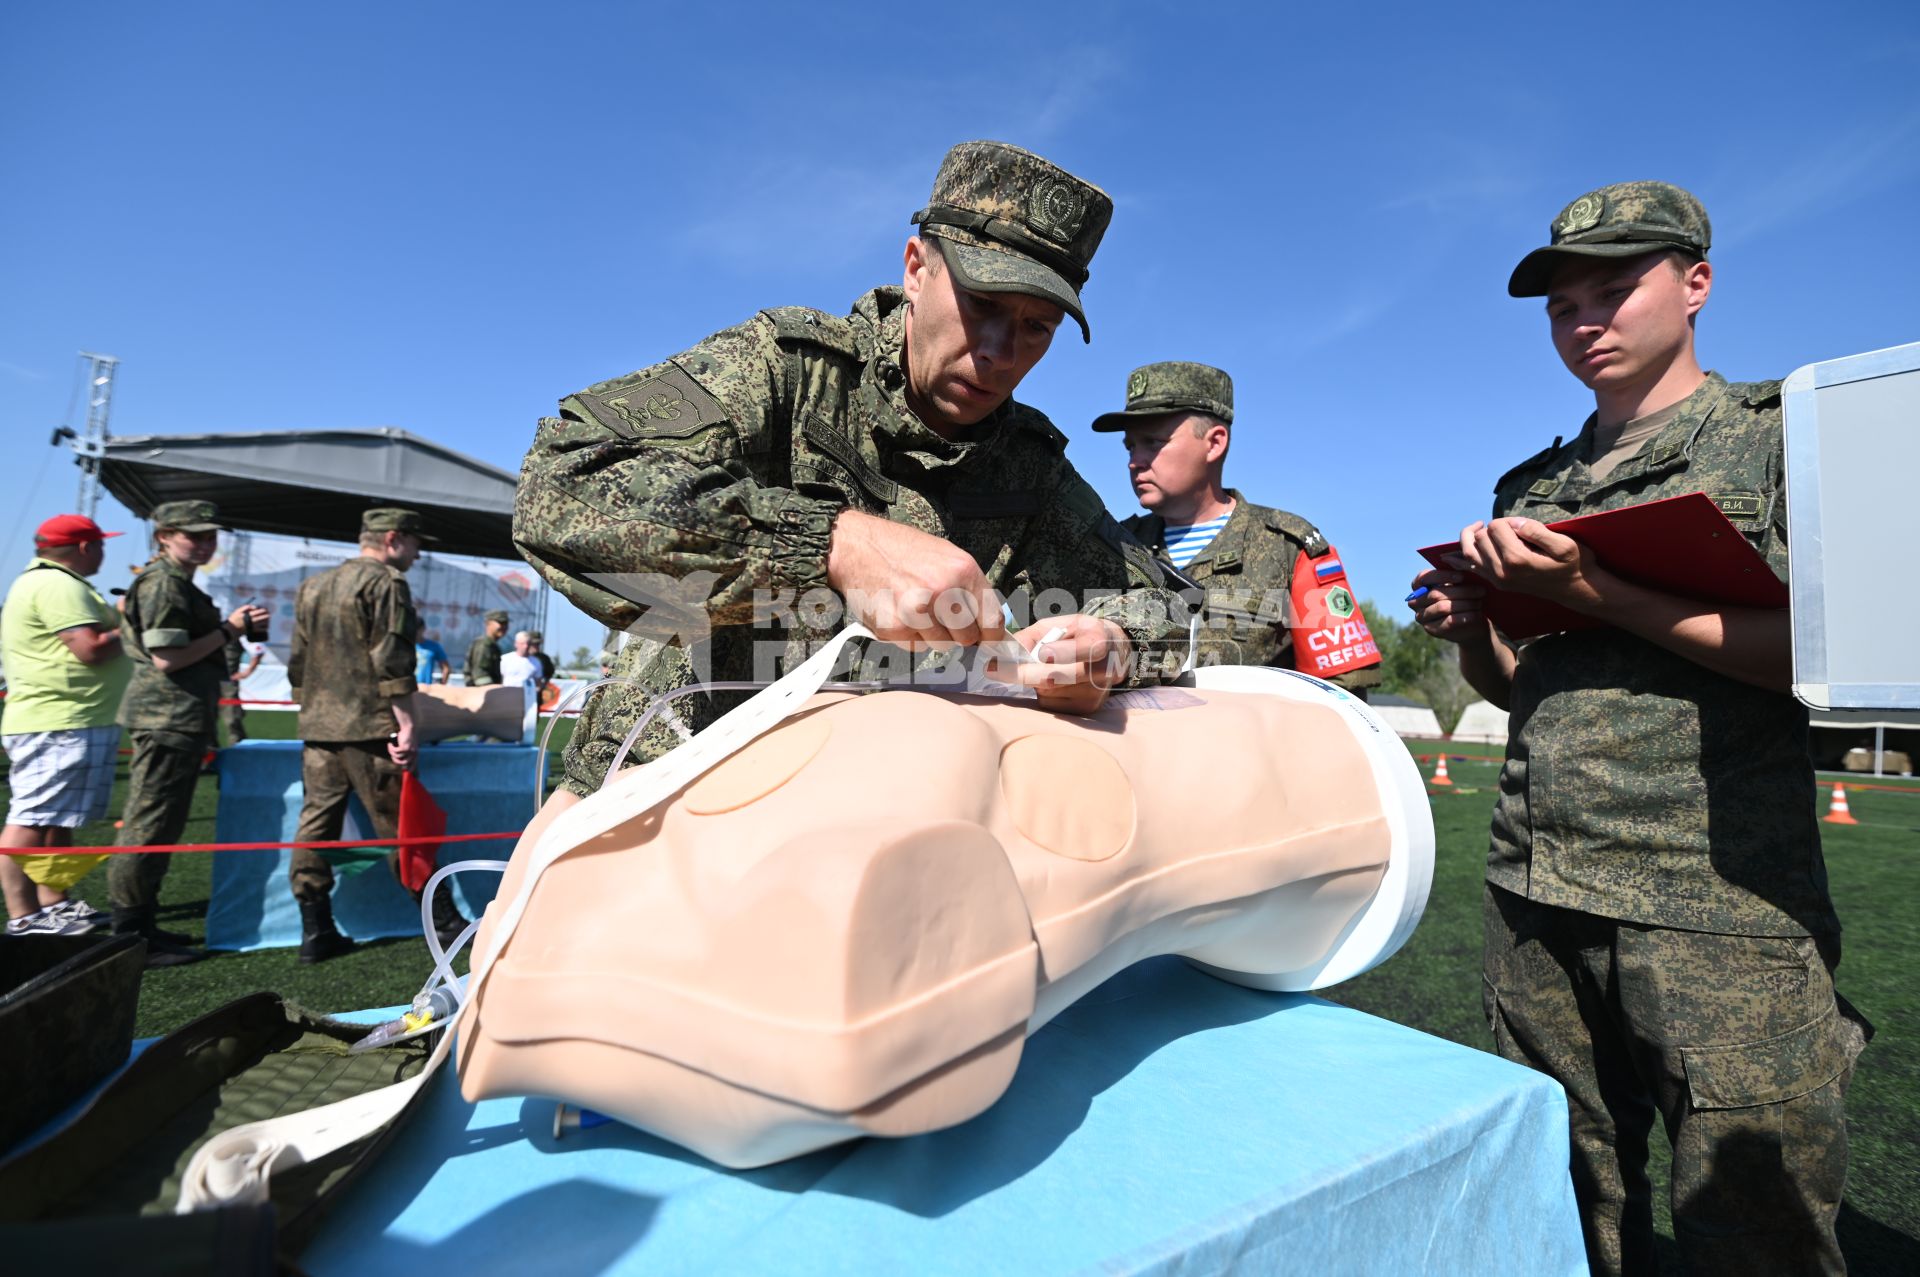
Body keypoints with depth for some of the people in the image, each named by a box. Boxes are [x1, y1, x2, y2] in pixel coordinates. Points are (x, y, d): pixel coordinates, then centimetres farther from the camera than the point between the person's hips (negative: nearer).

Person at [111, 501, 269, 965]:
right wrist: (229, 630, -15)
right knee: (151, 826, -5)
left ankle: (138, 927, 25)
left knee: (156, 824, 16)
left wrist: (231, 625, 12)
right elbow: (166, 658, -19)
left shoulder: (176, 582, 19)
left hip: (178, 719, 11)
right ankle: (130, 937, 3)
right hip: (168, 718, -11)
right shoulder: (163, 583, -13)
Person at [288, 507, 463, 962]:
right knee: (402, 828, -1)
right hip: (370, 729, -7)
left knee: (315, 824, 9)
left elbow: (298, 663, 20)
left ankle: (316, 933, 14)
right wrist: (406, 723, -15)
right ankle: (446, 924, 8)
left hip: (317, 729, 7)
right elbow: (390, 661, -16)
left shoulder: (311, 587, 17)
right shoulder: (386, 583, -8)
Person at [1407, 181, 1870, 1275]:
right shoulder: (1532, 487, 15)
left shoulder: (1784, 432, 2)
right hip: (1535, 895, 5)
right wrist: (1469, 629, -2)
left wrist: (1601, 595, -18)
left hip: (1721, 906, -4)